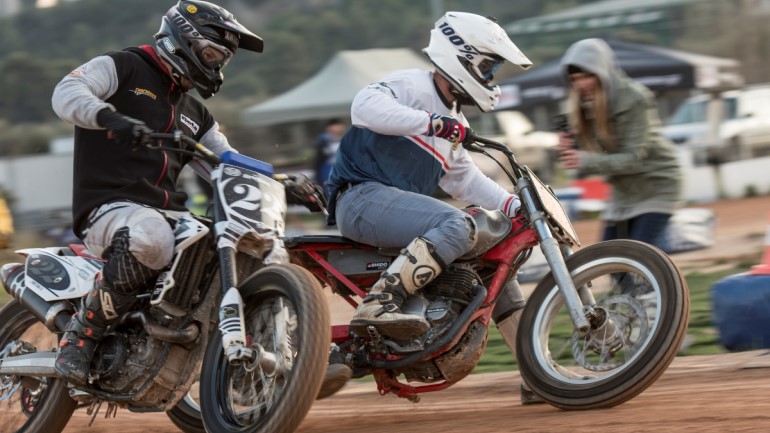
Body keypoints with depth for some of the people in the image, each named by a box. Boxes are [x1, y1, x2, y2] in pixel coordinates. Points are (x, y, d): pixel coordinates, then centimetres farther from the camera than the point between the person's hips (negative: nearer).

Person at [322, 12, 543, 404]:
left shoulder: (453, 121, 24)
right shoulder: (412, 86, -7)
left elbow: (464, 179, 27)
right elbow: (366, 105, -27)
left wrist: (514, 204, 13)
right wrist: (431, 122, -33)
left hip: (400, 203, 10)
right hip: (362, 195, -10)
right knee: (456, 225, -33)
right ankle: (377, 305, -41)